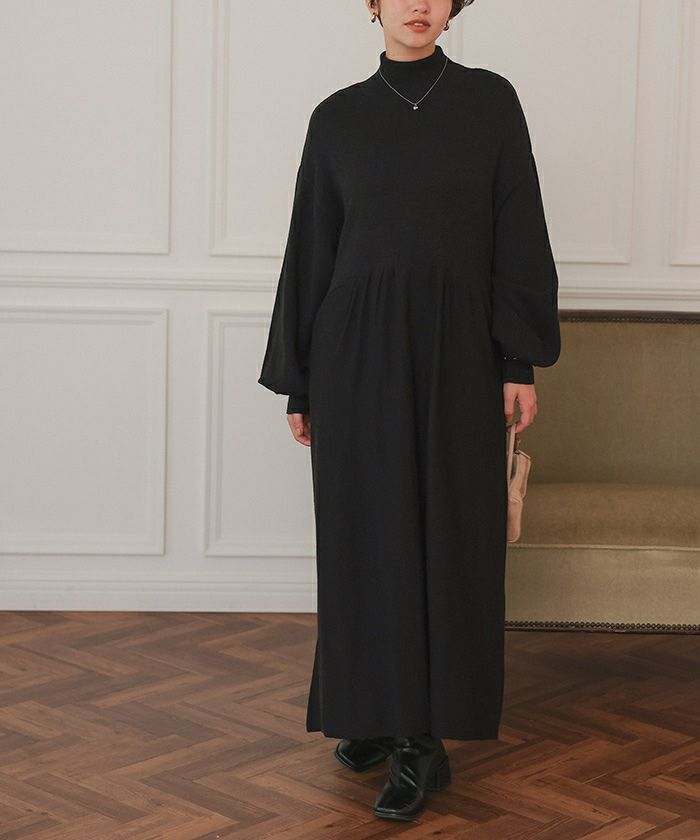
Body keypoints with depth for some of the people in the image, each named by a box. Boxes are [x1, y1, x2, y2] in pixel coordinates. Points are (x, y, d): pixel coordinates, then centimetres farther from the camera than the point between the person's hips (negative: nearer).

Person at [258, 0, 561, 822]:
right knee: (368, 531, 6)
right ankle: (377, 707, 23)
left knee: (446, 532, -1)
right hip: (359, 352, 1)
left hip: (456, 351, -1)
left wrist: (522, 361, -5)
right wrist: (298, 382, 6)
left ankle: (424, 738, 3)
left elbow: (518, 233, 1)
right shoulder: (338, 118, 5)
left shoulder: (490, 101, 3)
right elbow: (312, 250, 7)